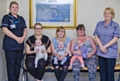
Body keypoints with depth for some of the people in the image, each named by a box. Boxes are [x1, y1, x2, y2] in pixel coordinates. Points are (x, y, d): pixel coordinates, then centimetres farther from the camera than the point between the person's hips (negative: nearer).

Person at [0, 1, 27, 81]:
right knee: (11, 64, -2)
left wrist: (23, 38, -7)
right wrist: (16, 38, -15)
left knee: (18, 63, 8)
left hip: (20, 45, 5)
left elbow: (25, 30, 14)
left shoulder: (21, 18, 16)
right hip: (10, 45, -5)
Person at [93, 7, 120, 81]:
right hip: (101, 52, 3)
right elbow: (96, 35, 3)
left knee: (110, 71, 2)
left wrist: (105, 46, -14)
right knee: (102, 71, 10)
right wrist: (101, 46, -10)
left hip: (111, 52, -3)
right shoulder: (99, 24, 7)